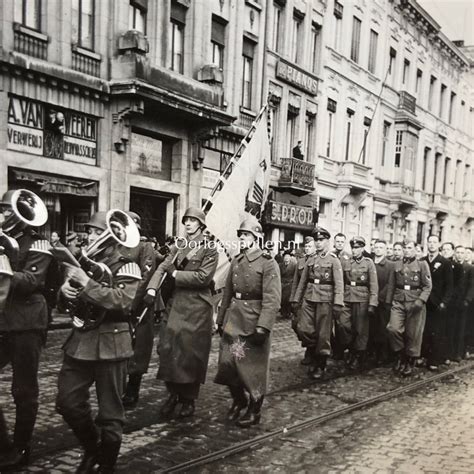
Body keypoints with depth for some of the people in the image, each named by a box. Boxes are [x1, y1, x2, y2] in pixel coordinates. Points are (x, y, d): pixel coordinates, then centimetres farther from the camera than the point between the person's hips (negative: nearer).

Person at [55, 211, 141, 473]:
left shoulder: (126, 267, -8)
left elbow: (122, 301, -24)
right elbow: (65, 302, 16)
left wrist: (87, 283, -25)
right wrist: (65, 290, -8)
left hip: (110, 344, -6)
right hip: (79, 341, 6)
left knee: (110, 410, 4)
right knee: (67, 402, 8)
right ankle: (92, 447, 32)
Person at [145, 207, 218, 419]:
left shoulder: (209, 250, -4)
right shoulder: (177, 247, 13)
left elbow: (203, 277, -15)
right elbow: (162, 268, 0)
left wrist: (176, 274, -13)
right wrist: (152, 288, -17)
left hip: (197, 308, -4)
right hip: (176, 305, 5)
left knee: (192, 353, 3)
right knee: (168, 348, 1)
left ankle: (189, 399, 18)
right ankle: (173, 394, 19)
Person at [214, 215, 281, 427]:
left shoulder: (268, 264, -10)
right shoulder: (236, 262, 11)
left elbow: (271, 299, -17)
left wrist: (262, 327, -23)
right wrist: (221, 320, 14)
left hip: (253, 322, -6)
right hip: (233, 320, 6)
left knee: (253, 367, 5)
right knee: (227, 363, 9)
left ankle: (254, 411, 22)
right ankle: (238, 400, 33)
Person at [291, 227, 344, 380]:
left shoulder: (334, 261, -1)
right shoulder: (310, 260, 13)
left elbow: (339, 285, -7)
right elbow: (302, 282, 15)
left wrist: (337, 304, -16)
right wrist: (296, 300, 10)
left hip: (325, 300, -4)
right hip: (309, 299, 4)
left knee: (323, 334, 1)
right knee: (303, 329, -6)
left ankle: (321, 366, 15)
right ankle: (315, 356, 18)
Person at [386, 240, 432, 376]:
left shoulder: (422, 264, 2)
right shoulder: (397, 264, 12)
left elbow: (428, 286, -3)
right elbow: (391, 285, 16)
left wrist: (421, 300, -17)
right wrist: (388, 302, 11)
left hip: (415, 303, -3)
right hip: (398, 302, 3)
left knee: (413, 334, 2)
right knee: (393, 329, -13)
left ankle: (410, 363, 17)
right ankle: (400, 356, 8)